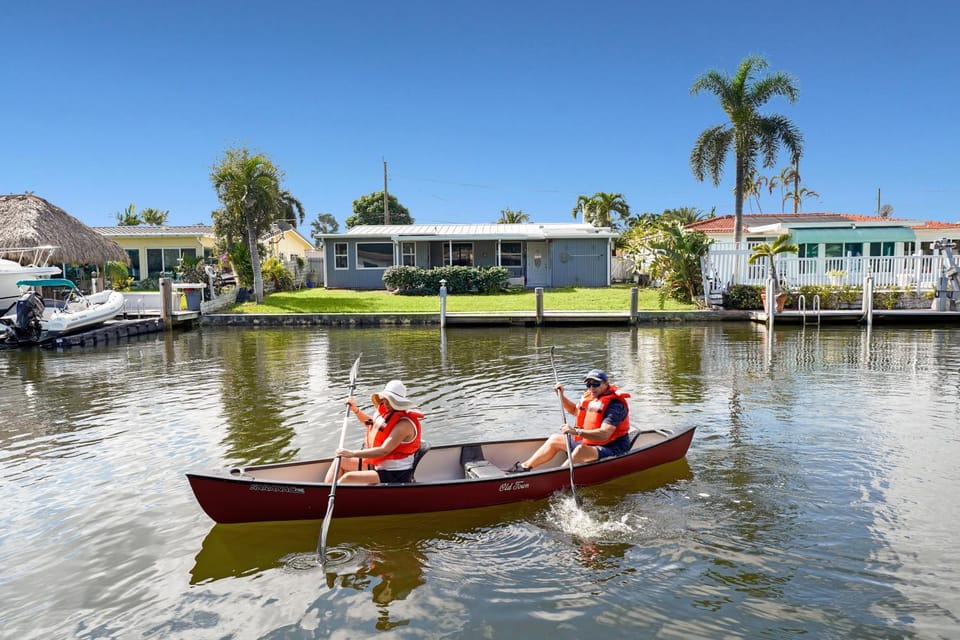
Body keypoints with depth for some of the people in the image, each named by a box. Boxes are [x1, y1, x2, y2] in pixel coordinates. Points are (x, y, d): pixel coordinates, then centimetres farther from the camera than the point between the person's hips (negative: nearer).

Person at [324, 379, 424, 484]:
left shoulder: (404, 423, -24)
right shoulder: (386, 412, 4)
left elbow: (384, 450, -33)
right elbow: (371, 423, 29)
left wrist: (353, 453, -33)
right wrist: (355, 410, 15)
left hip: (396, 476, -10)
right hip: (377, 465, 10)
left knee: (348, 478, -23)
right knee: (341, 461, 11)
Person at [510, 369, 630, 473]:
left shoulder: (615, 404, -22)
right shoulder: (590, 397, 4)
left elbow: (604, 434, -33)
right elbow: (574, 410, 25)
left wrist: (577, 431, -41)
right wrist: (561, 395, 8)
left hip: (611, 448, -9)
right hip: (588, 442, 10)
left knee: (580, 450, -38)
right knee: (555, 439, 12)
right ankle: (525, 467, 14)